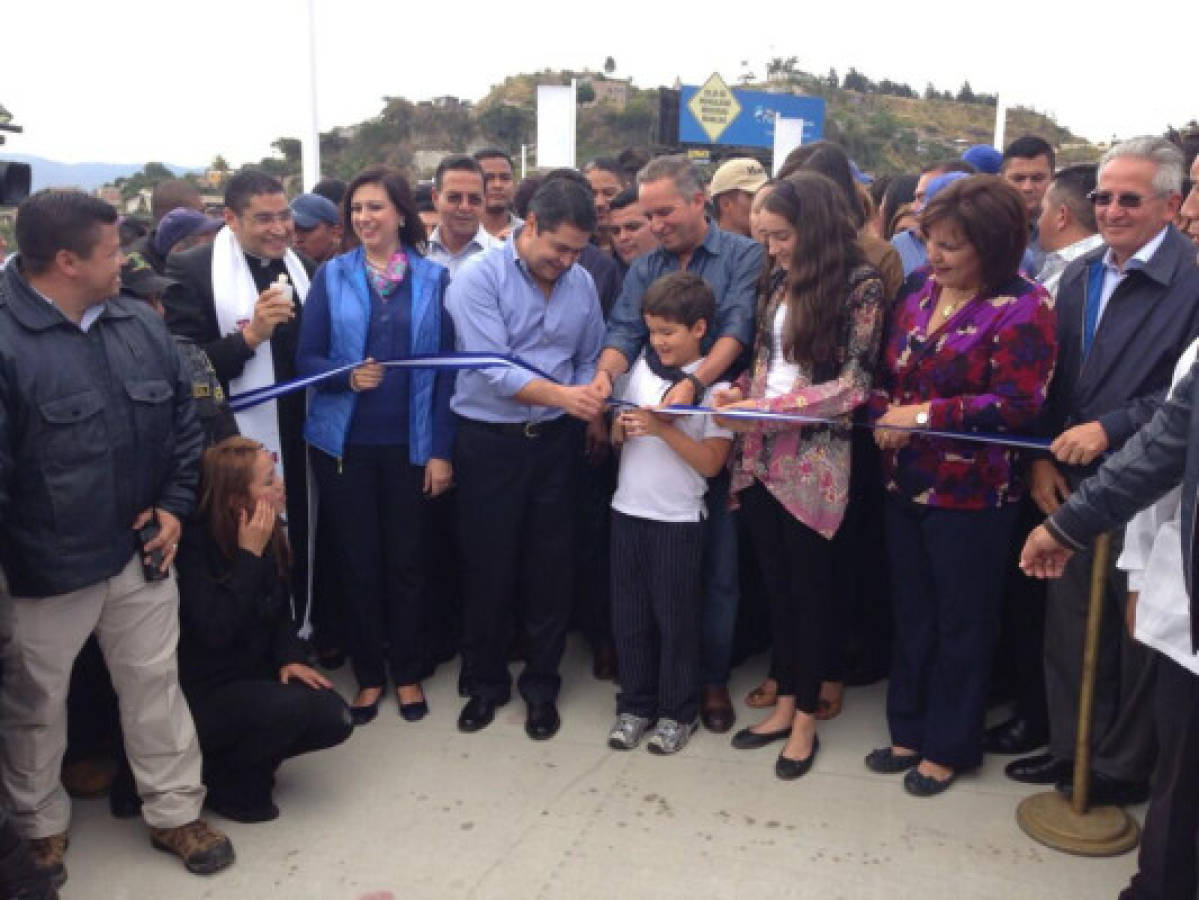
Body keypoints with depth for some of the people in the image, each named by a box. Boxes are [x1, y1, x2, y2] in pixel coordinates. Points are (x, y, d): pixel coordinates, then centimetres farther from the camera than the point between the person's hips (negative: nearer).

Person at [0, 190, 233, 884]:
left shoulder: (142, 324, 2)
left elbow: (182, 421, 12)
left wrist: (176, 504, 4)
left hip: (142, 552, 5)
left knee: (156, 685, 16)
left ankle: (175, 811, 33)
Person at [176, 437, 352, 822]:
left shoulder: (270, 532, -1)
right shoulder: (195, 543, -22)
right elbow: (216, 630, -31)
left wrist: (290, 657, -7)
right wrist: (250, 555, -28)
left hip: (256, 675, 7)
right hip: (204, 693, -7)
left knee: (334, 719, -12)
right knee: (289, 707, -31)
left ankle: (246, 756, 12)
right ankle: (225, 785, -3)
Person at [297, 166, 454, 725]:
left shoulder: (433, 277, 1)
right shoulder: (332, 275, 3)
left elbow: (446, 366, 0)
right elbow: (307, 357, 0)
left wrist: (441, 450, -4)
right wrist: (348, 376, -22)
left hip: (409, 443, 0)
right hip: (345, 442, 1)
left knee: (406, 560, 8)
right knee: (357, 562, 7)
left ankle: (407, 673, 26)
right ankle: (368, 674, 24)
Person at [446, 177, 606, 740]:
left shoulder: (581, 282, 3)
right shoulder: (479, 279, -11)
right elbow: (492, 367, -20)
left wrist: (590, 396, -7)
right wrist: (561, 394, -30)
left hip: (555, 440, 3)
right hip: (489, 441, -3)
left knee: (550, 565, 9)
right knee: (487, 566, 7)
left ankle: (541, 684, 26)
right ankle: (485, 682, 26)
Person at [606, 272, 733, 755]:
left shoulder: (714, 385, -8)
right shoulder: (642, 368, 5)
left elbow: (711, 463, -15)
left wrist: (663, 428, -23)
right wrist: (623, 427, -8)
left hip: (678, 518, -4)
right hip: (628, 509, 5)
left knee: (675, 616, 6)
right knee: (629, 612, 11)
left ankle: (677, 712, 22)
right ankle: (635, 705, 26)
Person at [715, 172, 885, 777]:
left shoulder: (861, 286, -9)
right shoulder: (778, 282, 11)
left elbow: (853, 383, -13)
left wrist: (768, 407, -17)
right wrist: (741, 391, -3)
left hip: (814, 460, -6)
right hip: (761, 454, 6)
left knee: (810, 588, 6)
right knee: (776, 584, 13)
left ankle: (806, 717, 21)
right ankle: (784, 703, 27)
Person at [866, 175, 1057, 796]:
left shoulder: (1022, 308, -13)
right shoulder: (919, 291, 5)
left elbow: (1017, 404, -20)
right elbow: (889, 374, 12)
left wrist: (926, 414, -20)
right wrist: (885, 414, -8)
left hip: (972, 493, -6)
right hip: (906, 482, 6)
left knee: (961, 622, 9)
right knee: (911, 613, 16)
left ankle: (949, 746, 26)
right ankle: (909, 730, 33)